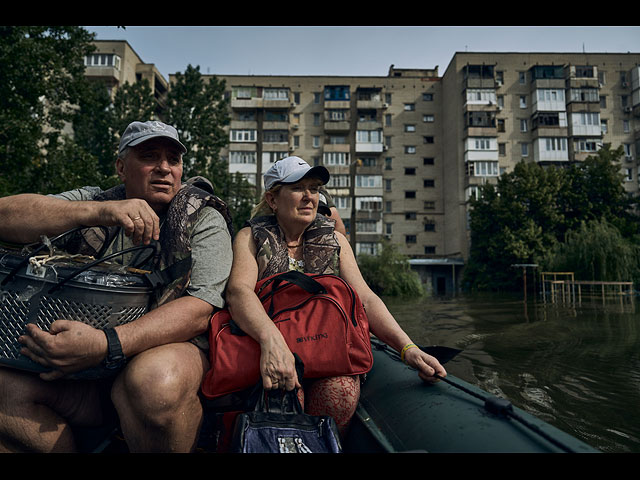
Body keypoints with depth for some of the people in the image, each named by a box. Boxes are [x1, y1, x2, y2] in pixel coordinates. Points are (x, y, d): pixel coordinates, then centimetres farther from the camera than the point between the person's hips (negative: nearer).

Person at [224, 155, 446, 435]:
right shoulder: (251, 237, 4)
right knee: (286, 394, -33)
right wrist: (271, 339, -36)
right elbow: (238, 291, -15)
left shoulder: (334, 241, 12)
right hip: (265, 344, -2)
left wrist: (407, 348, -15)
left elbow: (365, 299, 2)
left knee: (340, 392, -29)